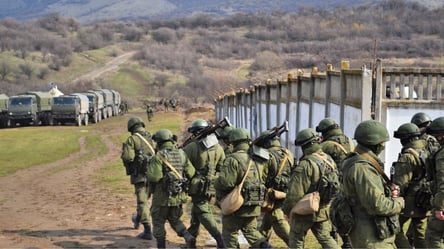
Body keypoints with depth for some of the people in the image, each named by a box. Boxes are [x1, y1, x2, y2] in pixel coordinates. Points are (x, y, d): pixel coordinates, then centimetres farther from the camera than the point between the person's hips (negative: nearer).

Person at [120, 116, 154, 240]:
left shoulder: (132, 139, -9)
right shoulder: (152, 137, 7)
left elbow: (128, 157, -19)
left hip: (139, 174, -6)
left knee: (142, 202, -2)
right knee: (144, 198, 24)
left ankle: (148, 231, -6)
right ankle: (138, 220, 46)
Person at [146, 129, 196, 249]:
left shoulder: (159, 156, -15)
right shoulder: (182, 154, 1)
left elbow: (154, 177, -22)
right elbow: (191, 173, -3)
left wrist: (150, 169, -2)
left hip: (162, 196, -5)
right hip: (179, 196, 5)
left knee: (158, 222, 12)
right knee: (175, 220, 22)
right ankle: (188, 236, 0)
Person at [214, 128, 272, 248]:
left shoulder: (233, 159, -16)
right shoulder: (259, 160, 4)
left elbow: (224, 182, -23)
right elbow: (264, 179, 12)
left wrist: (216, 184, -3)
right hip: (254, 207, 6)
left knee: (229, 234, 10)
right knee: (251, 231, 20)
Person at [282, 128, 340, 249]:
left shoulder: (305, 165, -24)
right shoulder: (329, 160, 0)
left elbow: (295, 193, -24)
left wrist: (286, 209, -9)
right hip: (324, 210, 6)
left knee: (296, 239, 12)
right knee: (325, 238, 17)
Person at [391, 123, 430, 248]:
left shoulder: (407, 156, -17)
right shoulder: (427, 152, 8)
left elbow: (401, 184, -20)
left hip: (410, 203, -8)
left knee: (398, 233, 2)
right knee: (421, 235, 14)